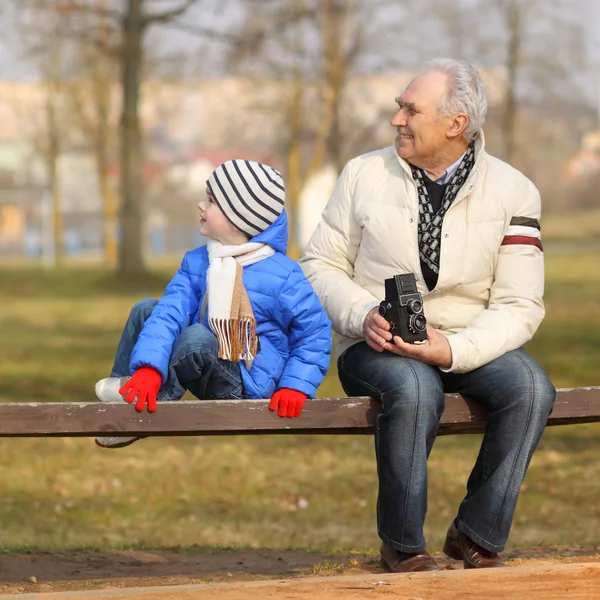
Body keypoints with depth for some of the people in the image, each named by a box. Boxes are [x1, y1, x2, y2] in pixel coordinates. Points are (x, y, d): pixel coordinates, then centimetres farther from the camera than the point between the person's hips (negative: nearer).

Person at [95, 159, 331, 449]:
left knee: (196, 338, -32)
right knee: (146, 309, -1)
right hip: (207, 375, 6)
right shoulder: (196, 263, 0)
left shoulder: (282, 276, -15)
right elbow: (170, 312, -14)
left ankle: (145, 404, -16)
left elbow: (315, 333, -10)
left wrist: (295, 386, -22)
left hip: (246, 385, -6)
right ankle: (126, 391, -9)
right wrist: (148, 368, -30)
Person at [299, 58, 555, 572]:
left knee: (531, 387, -29)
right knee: (415, 388, -36)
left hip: (466, 347, 1)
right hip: (375, 346, -1)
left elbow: (520, 305, -6)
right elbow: (320, 266, 5)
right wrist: (364, 316, -16)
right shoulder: (365, 174, 3)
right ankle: (403, 545, -18)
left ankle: (478, 535, -13)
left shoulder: (512, 192, -1)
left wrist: (455, 350, -23)